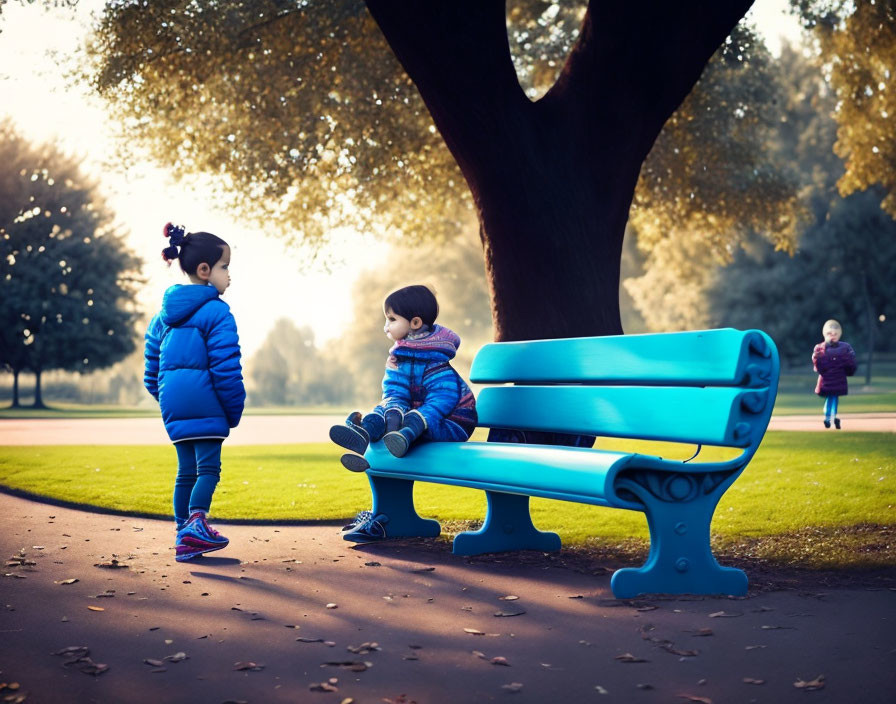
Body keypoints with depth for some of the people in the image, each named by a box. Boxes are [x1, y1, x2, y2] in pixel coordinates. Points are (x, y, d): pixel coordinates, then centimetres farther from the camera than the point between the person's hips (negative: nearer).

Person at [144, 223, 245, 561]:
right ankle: (196, 523, -16)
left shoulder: (165, 312, 15)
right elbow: (226, 367, -13)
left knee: (186, 469, 12)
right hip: (205, 400, -7)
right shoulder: (217, 312, -9)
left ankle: (183, 536, 14)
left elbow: (152, 361, 19)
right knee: (208, 466, -2)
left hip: (172, 400, 7)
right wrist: (234, 410, -5)